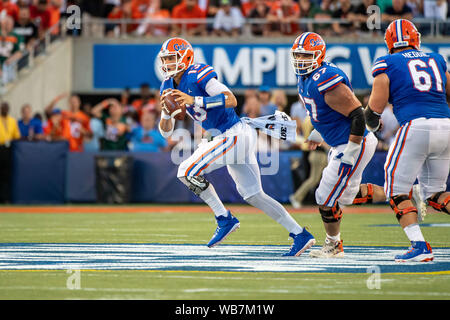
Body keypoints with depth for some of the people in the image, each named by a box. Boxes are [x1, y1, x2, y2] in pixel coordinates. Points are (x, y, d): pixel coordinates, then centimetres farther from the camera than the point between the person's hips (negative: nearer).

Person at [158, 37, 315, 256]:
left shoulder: (199, 75, -14)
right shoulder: (169, 87, 11)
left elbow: (231, 100, -25)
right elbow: (166, 131, 12)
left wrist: (195, 101, -31)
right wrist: (166, 113, -9)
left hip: (234, 134, -10)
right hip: (225, 138, 10)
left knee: (187, 171, -15)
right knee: (253, 196, 11)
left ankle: (225, 219, -6)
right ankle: (300, 235, 15)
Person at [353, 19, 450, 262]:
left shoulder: (387, 64, 6)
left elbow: (375, 108, 2)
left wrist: (371, 125, 24)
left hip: (416, 126, -5)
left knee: (396, 189, 6)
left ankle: (420, 246, -9)